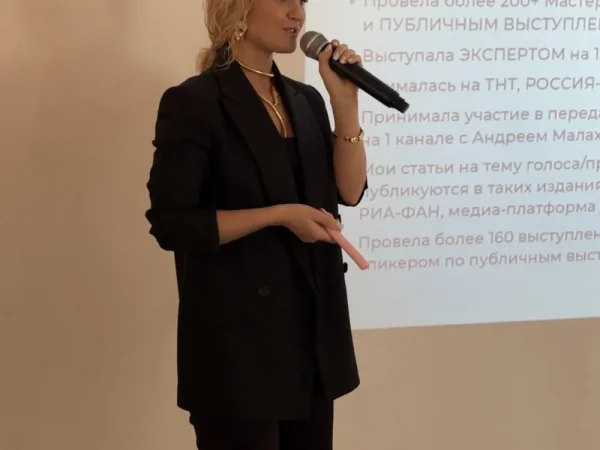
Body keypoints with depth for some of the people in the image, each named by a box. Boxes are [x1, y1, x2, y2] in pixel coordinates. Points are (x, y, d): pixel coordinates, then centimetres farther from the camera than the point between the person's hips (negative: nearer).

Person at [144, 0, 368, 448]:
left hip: (314, 326, 7)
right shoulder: (194, 102, -11)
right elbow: (171, 224, -15)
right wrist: (279, 214, -19)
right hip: (238, 332, -6)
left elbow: (349, 192, 2)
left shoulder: (306, 100, 10)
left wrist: (345, 102, -6)